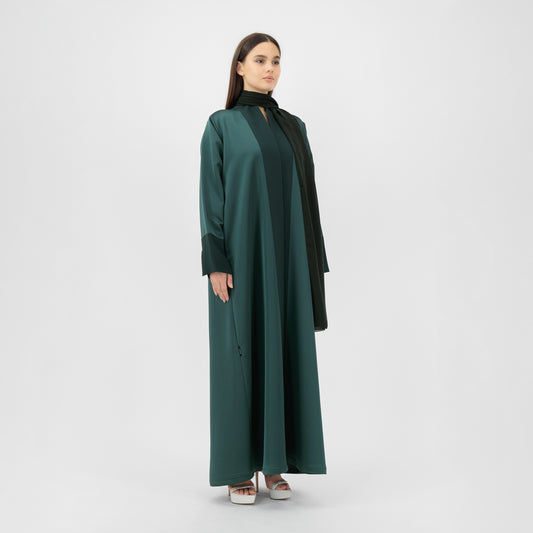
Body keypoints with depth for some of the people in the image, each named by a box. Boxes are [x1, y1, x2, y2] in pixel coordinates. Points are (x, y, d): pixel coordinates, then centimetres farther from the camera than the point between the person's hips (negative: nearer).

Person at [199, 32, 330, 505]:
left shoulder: (294, 127, 14)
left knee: (283, 350, 5)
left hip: (286, 256, 4)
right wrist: (215, 263, -14)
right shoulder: (222, 125, 2)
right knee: (241, 351, -1)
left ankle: (275, 461, 16)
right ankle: (239, 466, 11)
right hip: (241, 253, -4)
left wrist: (311, 262, 7)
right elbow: (210, 195, -5)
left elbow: (306, 194, 12)